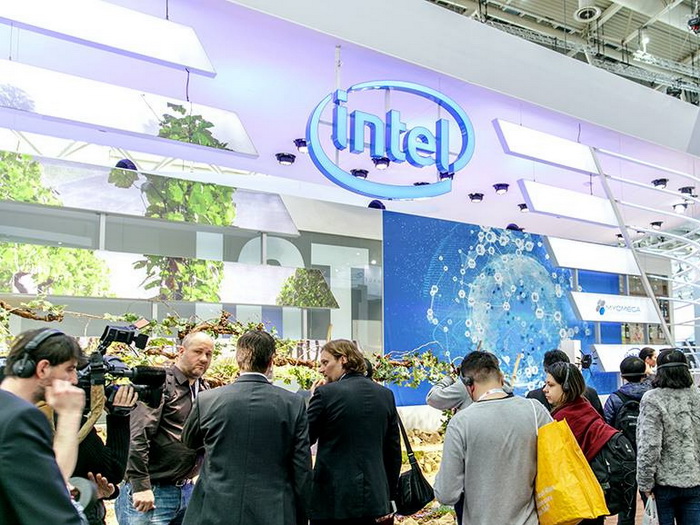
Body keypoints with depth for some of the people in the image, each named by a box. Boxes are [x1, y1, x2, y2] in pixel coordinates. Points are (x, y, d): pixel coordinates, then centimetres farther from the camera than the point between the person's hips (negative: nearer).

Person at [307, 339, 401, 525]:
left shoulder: (325, 393, -11)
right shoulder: (385, 394, 5)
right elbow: (394, 451, 10)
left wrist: (312, 399, 4)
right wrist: (388, 497, 18)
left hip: (332, 498, -5)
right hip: (372, 498, 5)